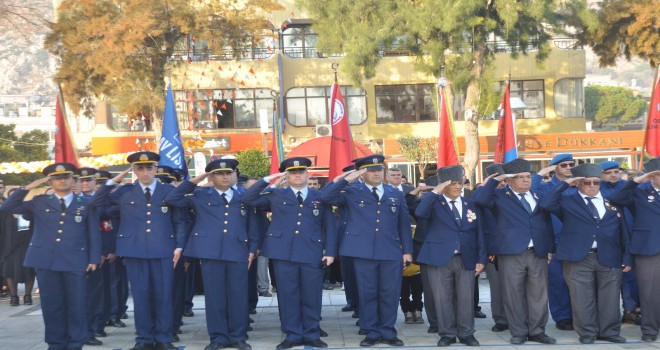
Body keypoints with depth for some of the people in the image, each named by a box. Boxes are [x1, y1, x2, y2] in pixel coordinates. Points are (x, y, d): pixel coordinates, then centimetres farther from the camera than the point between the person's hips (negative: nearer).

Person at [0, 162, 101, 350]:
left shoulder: (85, 205, 11)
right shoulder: (39, 202, 13)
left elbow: (94, 234, 8)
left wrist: (94, 259, -1)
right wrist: (28, 188, 3)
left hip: (75, 261, -1)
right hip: (46, 261, 1)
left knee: (76, 304, 0)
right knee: (52, 305, 4)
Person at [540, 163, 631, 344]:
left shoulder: (613, 202, 12)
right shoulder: (568, 202, 5)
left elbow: (623, 231, 12)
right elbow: (547, 204, -13)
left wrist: (627, 258, 7)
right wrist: (565, 184, -10)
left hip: (610, 258, 2)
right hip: (579, 259, -2)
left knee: (609, 299, 7)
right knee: (583, 299, 0)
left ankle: (609, 332, 19)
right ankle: (587, 333, 10)